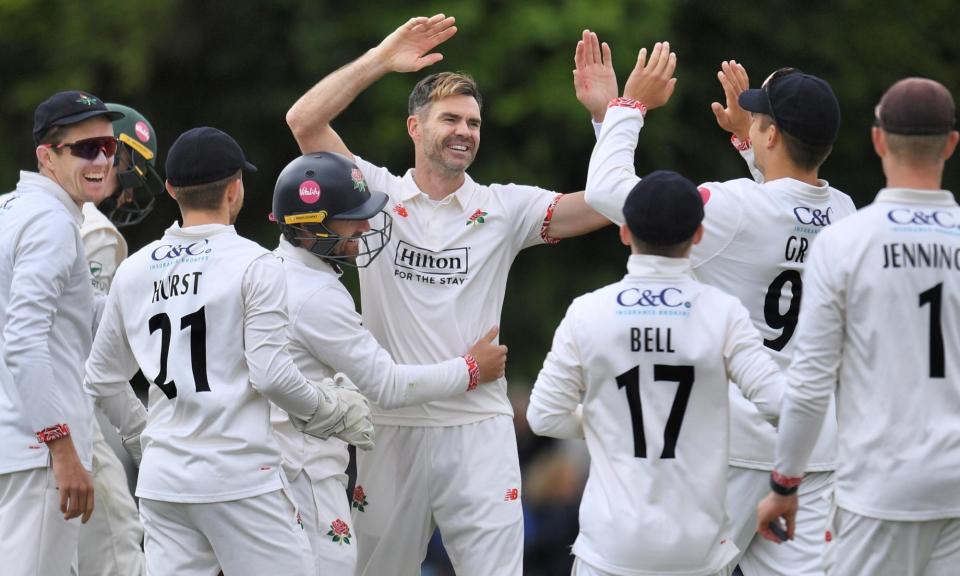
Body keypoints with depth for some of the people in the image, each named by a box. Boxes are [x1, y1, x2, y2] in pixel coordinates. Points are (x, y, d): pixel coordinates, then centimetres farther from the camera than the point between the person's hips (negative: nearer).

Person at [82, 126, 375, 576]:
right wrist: (335, 412, 3)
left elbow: (102, 379, 15)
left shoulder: (134, 270, 10)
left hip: (161, 482, 6)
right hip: (238, 475, -6)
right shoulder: (252, 264, -7)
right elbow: (271, 375, -13)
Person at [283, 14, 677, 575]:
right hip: (392, 425, 0)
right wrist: (381, 60, -9)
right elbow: (304, 120, -7)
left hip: (478, 429, 0)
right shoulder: (379, 196, 3)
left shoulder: (504, 209, 7)